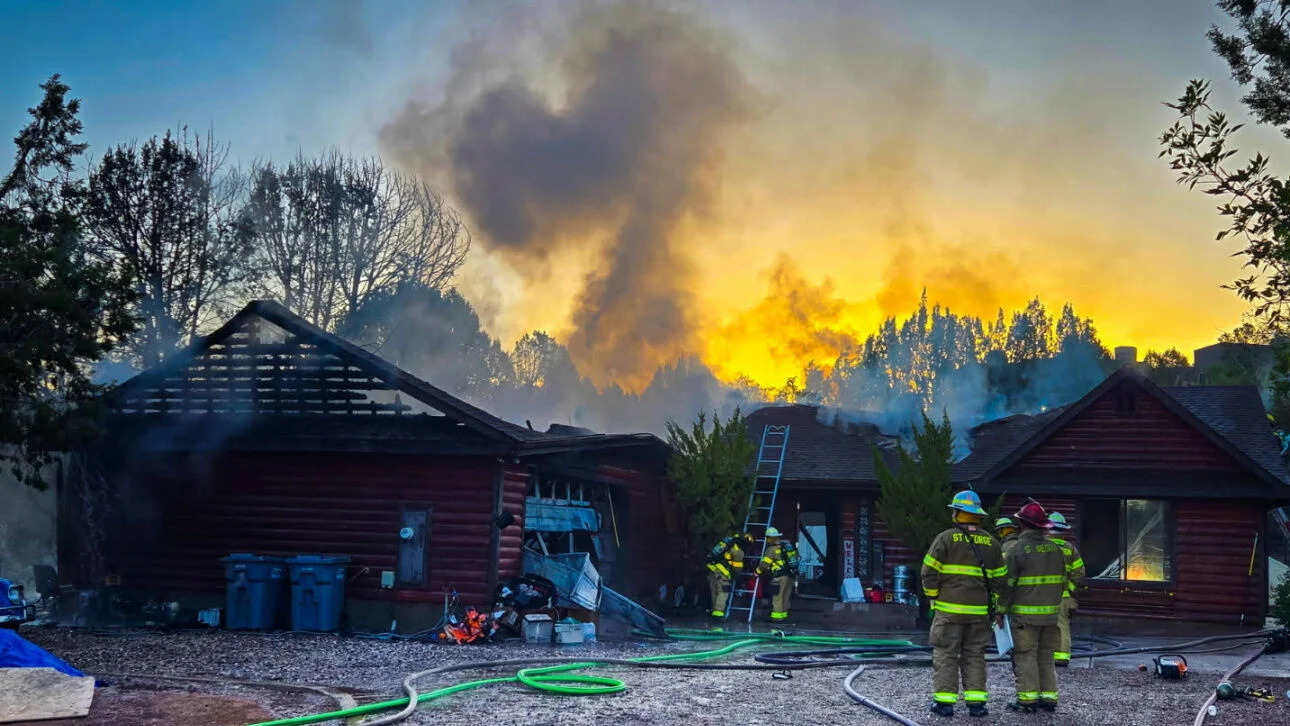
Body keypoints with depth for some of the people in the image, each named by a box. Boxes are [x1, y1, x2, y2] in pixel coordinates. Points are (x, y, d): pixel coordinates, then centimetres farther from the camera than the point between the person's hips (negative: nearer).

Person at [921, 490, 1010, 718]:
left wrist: (932, 595, 7)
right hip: (979, 612, 4)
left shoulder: (946, 539, -5)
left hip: (949, 609, -4)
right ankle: (976, 701, 5)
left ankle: (944, 701, -1)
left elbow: (930, 571, -8)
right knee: (975, 656, 10)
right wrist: (1000, 609, 17)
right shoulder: (990, 543, 9)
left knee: (946, 654, 1)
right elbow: (1000, 578, 11)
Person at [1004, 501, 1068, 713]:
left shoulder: (1018, 549, -11)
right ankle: (1049, 697, 12)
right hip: (1050, 613, 6)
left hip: (1025, 614, -6)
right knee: (1046, 656, 12)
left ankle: (1028, 699, -4)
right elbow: (1062, 581, 13)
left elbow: (1007, 583, -11)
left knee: (1025, 656, -2)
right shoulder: (1055, 548, 8)